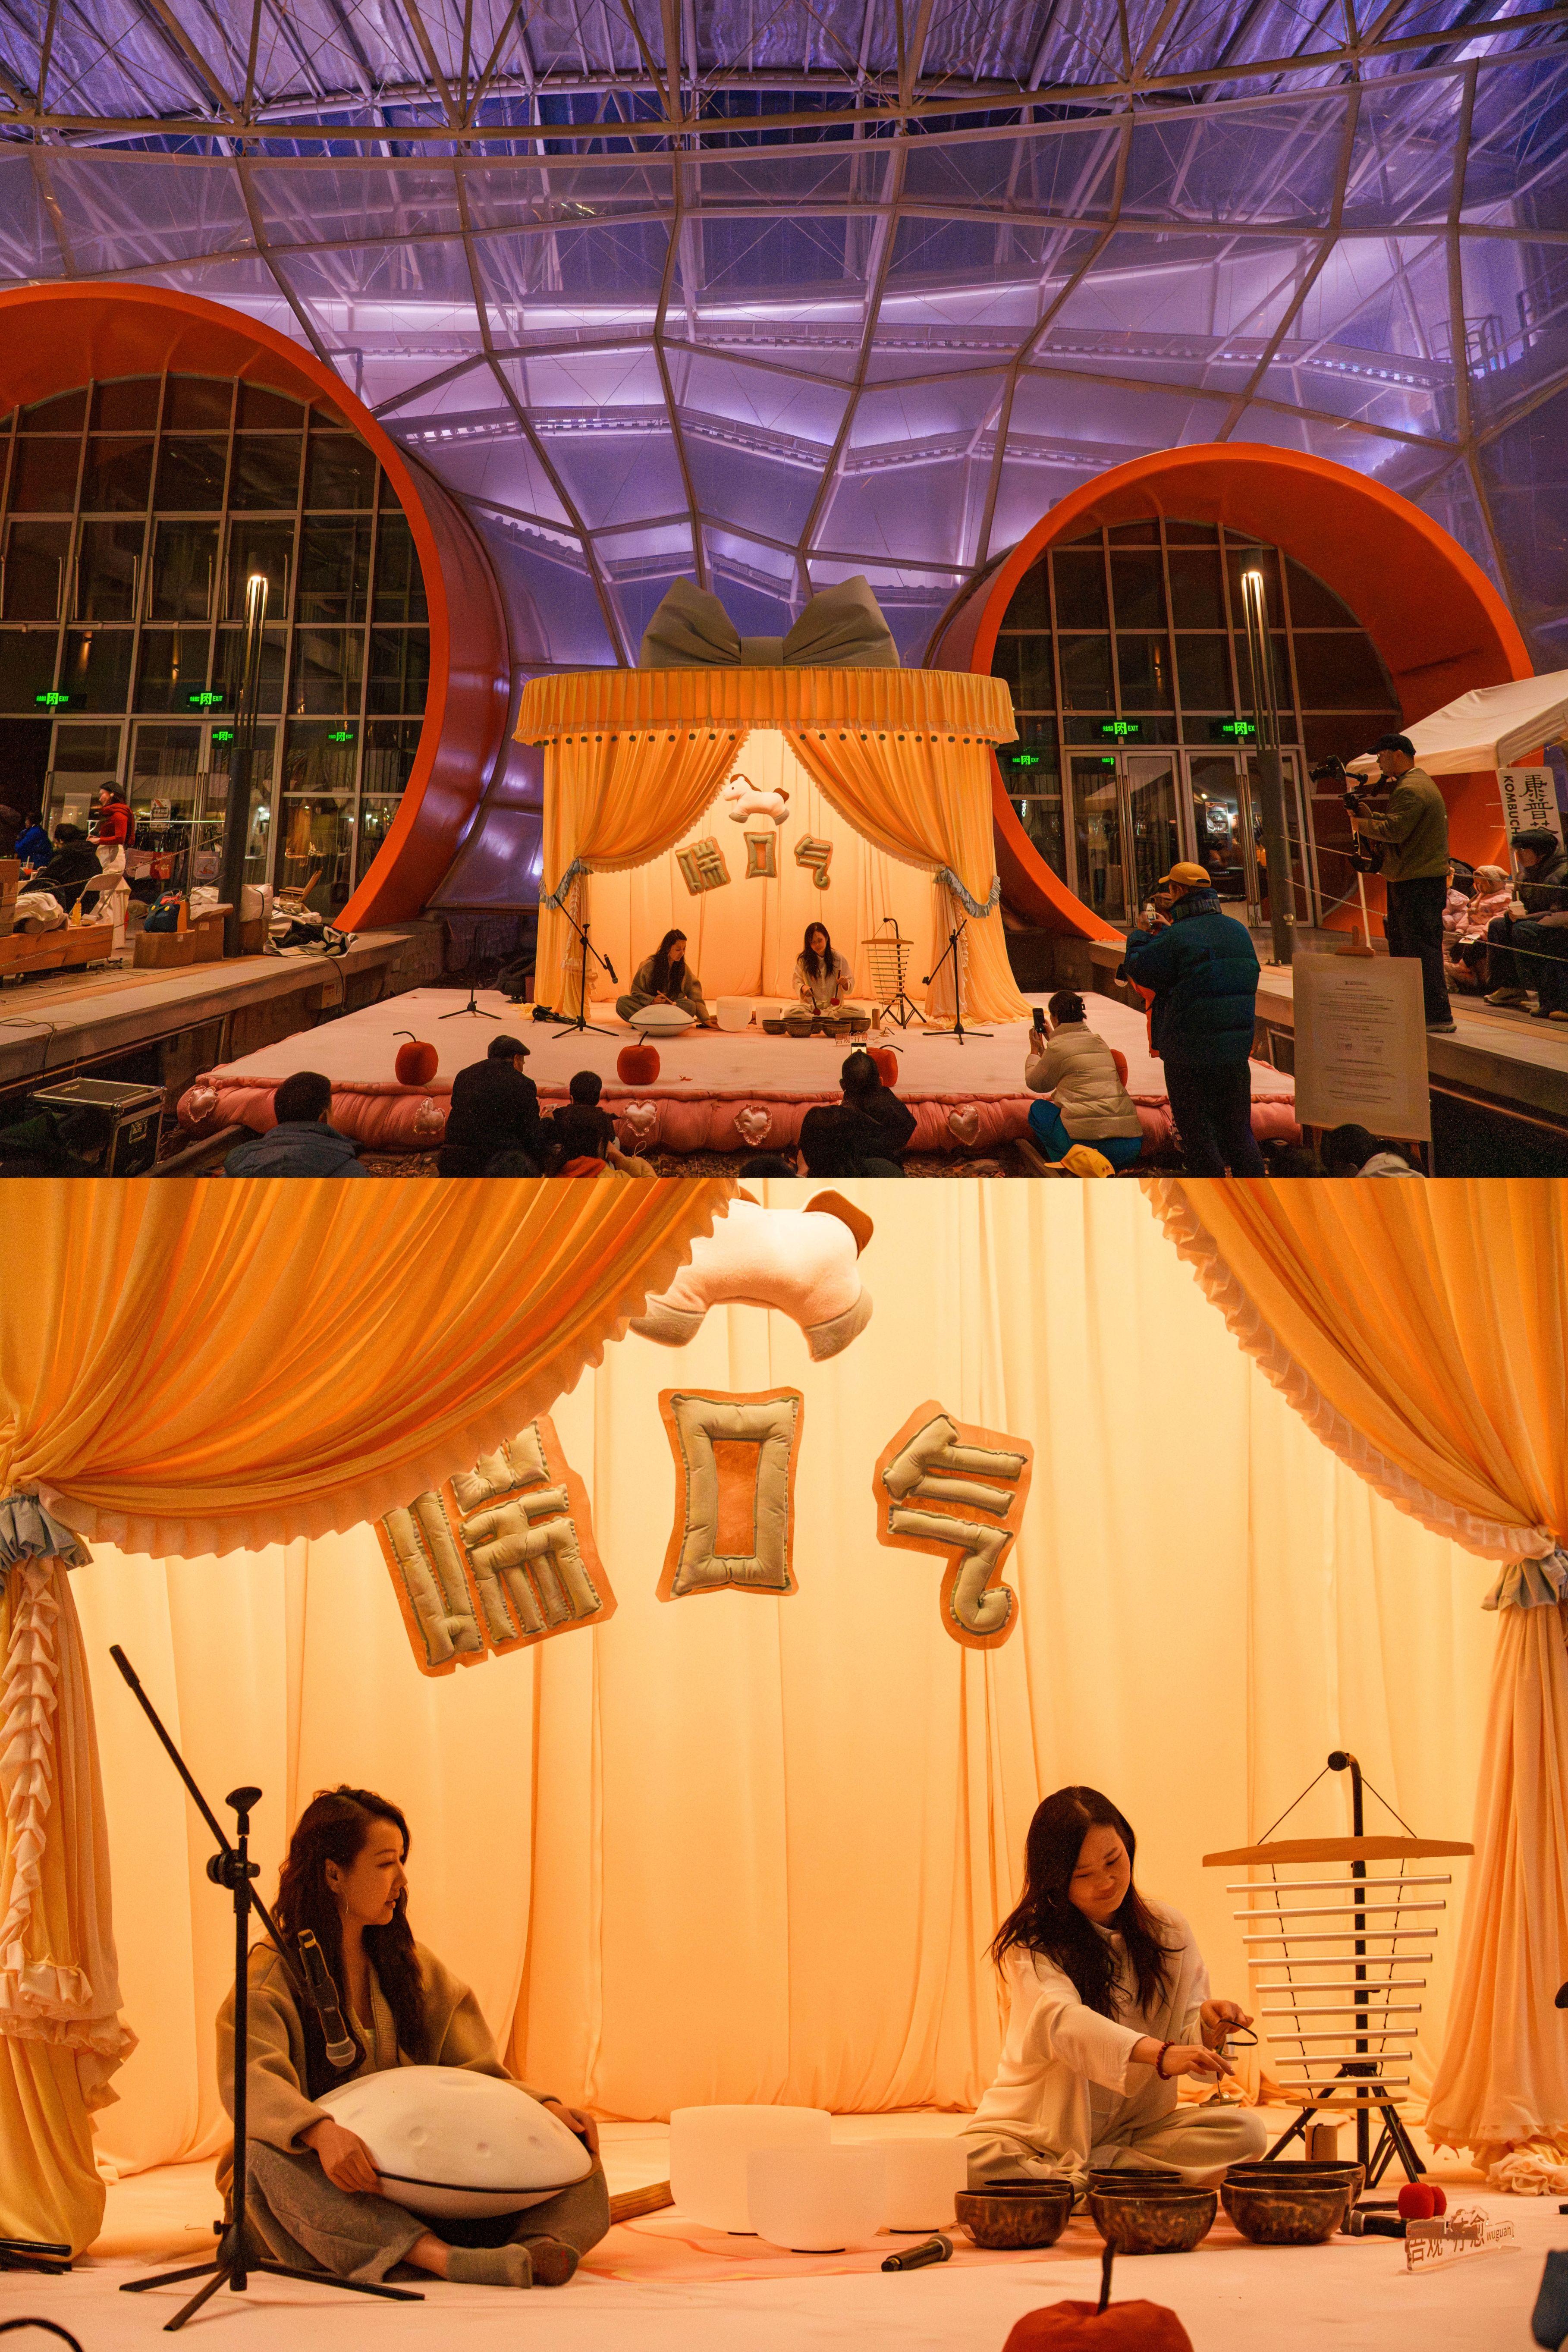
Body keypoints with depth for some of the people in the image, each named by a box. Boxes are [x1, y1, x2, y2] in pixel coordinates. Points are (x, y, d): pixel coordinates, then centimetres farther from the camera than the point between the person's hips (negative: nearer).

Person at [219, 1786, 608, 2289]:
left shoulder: (413, 1967, 14)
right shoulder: (271, 1977, -4)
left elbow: (476, 2077, 9)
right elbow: (252, 2082, -23)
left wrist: (546, 2106, -12)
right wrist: (321, 2132, -44)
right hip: (324, 2184, -5)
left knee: (569, 2145, -11)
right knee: (269, 2157, -38)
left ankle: (544, 2241, -43)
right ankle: (440, 2256, -51)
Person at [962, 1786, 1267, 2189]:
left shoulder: (1168, 1931, 3)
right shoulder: (1030, 1942, -10)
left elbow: (1189, 2047, 1)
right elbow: (1063, 2019, -29)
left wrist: (1208, 2026, -23)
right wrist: (1158, 2053, -44)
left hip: (1137, 2127, 4)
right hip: (1038, 2132, -4)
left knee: (1246, 2130, -21)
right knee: (969, 2162, -34)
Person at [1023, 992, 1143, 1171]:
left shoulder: (1058, 1047, -2)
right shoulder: (1098, 1041, 17)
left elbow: (1035, 1084, 15)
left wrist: (1035, 1050, 31)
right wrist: (1051, 1038, 49)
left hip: (1089, 1142, -6)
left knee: (1038, 1109, 18)